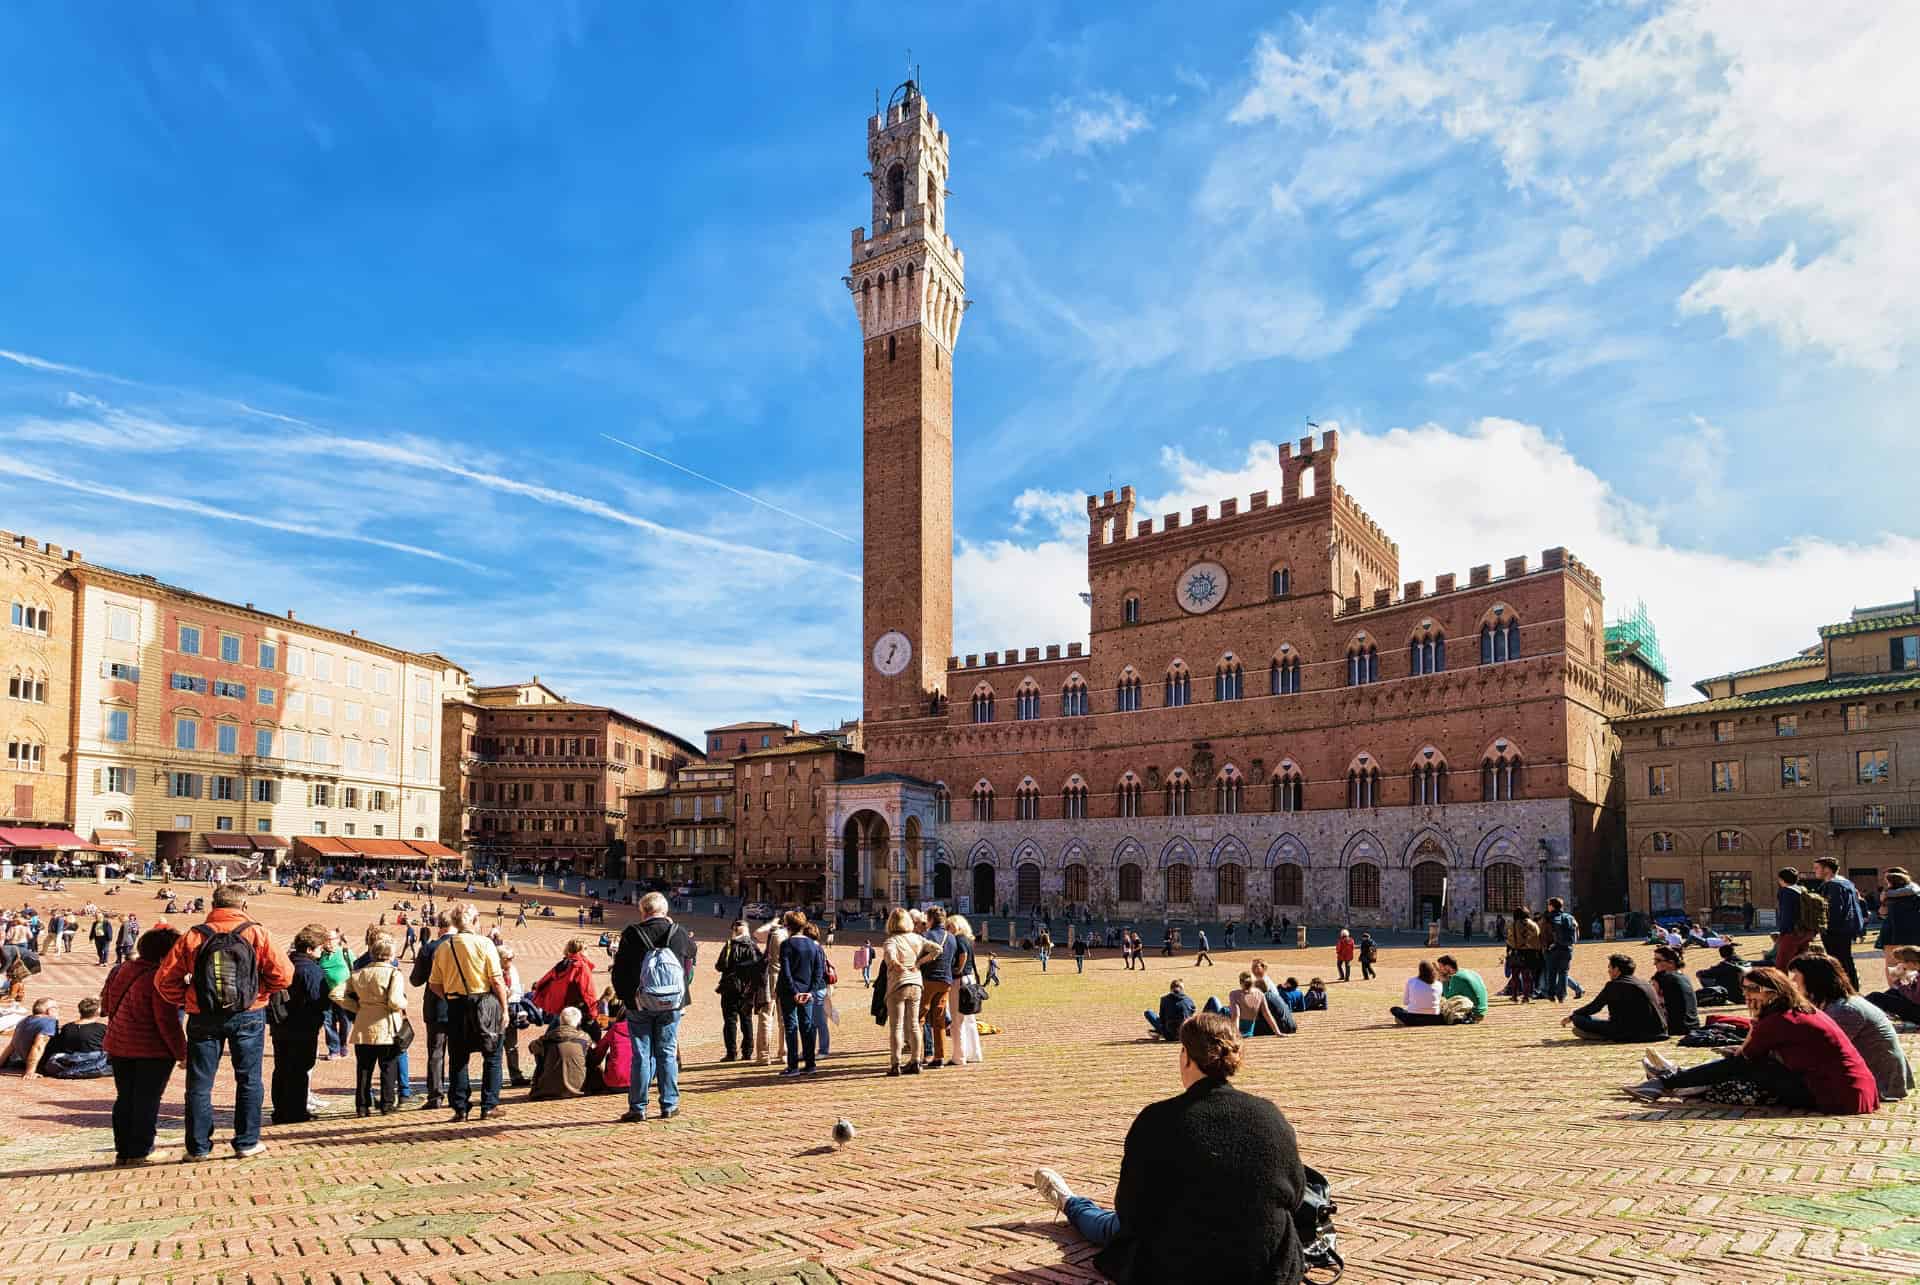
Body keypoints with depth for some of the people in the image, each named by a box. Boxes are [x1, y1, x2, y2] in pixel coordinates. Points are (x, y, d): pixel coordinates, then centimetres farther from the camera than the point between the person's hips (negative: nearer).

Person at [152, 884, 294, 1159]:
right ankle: (247, 1142, 14)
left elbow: (165, 979, -2)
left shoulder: (192, 936, -2)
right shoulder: (256, 934, -6)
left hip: (203, 1019, 1)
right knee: (248, 1080, 10)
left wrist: (185, 1001, 12)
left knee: (199, 1083, 12)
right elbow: (283, 973, -10)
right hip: (248, 1017, -1)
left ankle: (198, 1146, 17)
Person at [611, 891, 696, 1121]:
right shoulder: (679, 934, -3)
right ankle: (669, 1105, 12)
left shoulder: (632, 934, -9)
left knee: (641, 1055, 5)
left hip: (640, 1006, -1)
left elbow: (619, 970, -3)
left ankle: (638, 1108, 7)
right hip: (672, 1006, 2)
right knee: (668, 1053, 9)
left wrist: (623, 996, 12)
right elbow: (691, 951, 19)